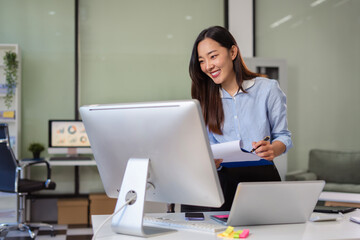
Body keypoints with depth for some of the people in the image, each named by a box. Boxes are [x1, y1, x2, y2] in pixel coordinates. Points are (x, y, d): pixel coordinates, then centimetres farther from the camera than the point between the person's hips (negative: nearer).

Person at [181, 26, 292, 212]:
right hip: (224, 178, 3)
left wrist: (272, 150, -16)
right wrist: (213, 162, -12)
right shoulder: (206, 98, 13)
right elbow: (210, 144, 12)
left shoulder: (267, 89, 3)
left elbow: (283, 135, 7)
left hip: (261, 177, -3)